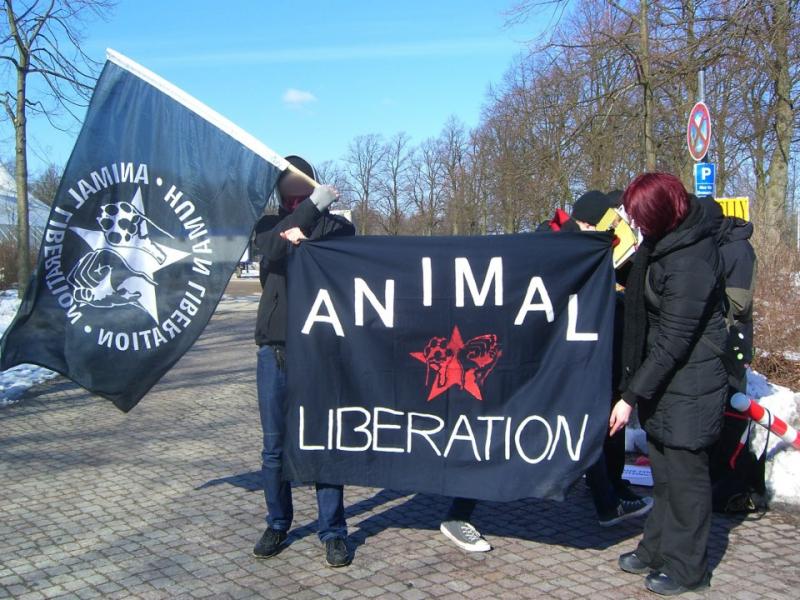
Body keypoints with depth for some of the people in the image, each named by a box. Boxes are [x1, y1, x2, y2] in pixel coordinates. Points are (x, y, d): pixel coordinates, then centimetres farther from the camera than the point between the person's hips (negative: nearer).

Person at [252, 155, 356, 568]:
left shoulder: (336, 226, 7)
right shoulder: (269, 225, 10)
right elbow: (270, 251, -13)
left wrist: (303, 241, -20)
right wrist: (312, 207, -20)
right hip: (274, 348, 2)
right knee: (274, 445, 8)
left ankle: (333, 531, 13)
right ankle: (277, 525, 24)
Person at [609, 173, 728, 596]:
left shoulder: (689, 264, -27)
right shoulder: (670, 236, -1)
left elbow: (672, 342, -25)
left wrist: (631, 397, -21)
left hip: (688, 382, -9)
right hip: (663, 375, 9)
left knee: (684, 471, 3)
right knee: (663, 467, 19)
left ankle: (687, 568, 18)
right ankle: (657, 549, 33)